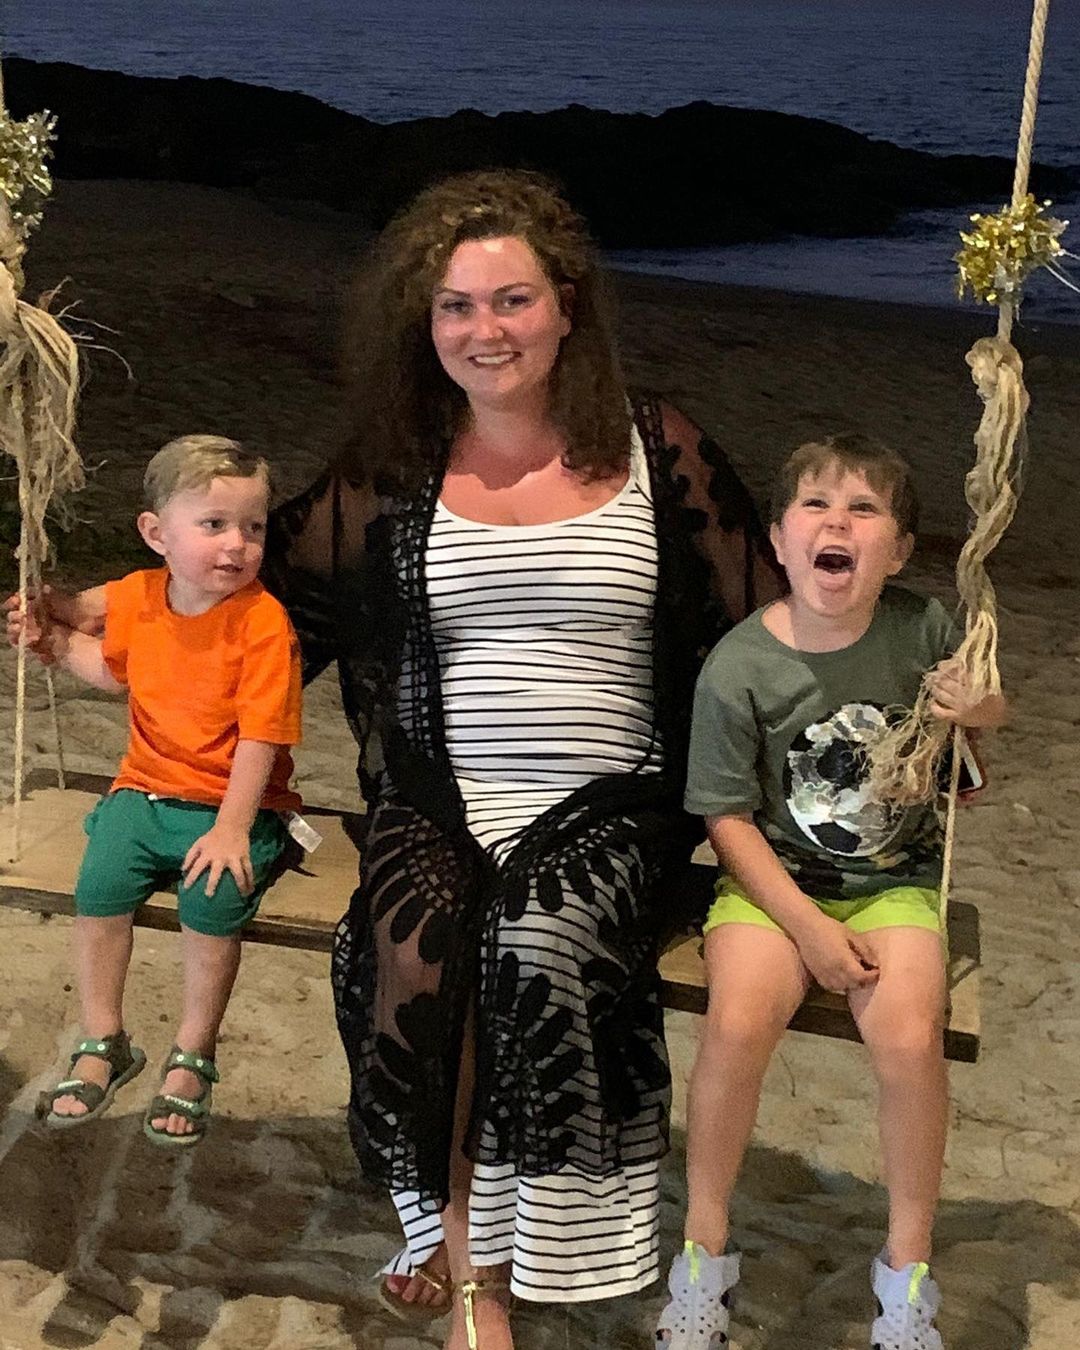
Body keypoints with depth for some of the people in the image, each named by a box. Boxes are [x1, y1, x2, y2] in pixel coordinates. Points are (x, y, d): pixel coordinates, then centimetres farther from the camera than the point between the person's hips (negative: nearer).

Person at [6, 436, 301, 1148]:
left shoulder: (263, 621, -17)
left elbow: (259, 736, -19)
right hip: (148, 786, 5)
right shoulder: (138, 596, 0)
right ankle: (104, 1047, 4)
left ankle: (191, 1060, -2)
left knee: (214, 901, -26)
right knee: (100, 885, -17)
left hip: (234, 803, -4)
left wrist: (231, 827, -24)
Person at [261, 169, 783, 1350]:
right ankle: (470, 1254, -7)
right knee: (412, 952, -29)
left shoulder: (657, 454, 4)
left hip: (608, 806, -1)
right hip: (439, 799, 2)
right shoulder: (392, 470, 9)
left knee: (532, 942, -32)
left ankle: (469, 1244, -10)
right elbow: (269, 590, 15)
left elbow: (762, 630, 8)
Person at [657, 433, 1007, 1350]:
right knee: (737, 1025, -27)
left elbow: (990, 712, 12)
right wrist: (807, 926, -15)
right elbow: (728, 816, -8)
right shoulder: (738, 669, -14)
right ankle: (705, 1249, -2)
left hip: (896, 880, 1)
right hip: (775, 879, -1)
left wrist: (977, 708, -13)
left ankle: (908, 1268, 0)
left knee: (909, 1038, -25)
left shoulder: (922, 629, -9)